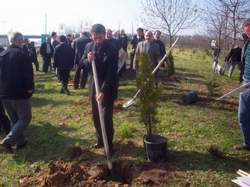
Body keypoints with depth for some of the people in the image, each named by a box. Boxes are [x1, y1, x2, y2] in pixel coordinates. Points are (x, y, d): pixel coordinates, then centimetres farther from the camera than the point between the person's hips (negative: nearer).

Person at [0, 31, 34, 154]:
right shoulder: (22, 54, -12)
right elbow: (28, 73, -19)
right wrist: (30, 88, -6)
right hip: (20, 93, -6)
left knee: (14, 119, 19)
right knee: (25, 118, 5)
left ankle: (20, 142, 26)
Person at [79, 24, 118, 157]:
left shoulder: (112, 50, -17)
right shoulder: (88, 46, 1)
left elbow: (111, 73, -21)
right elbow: (81, 62, 9)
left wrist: (103, 91, -28)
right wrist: (88, 60, -16)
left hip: (107, 89, -6)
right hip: (93, 87, 6)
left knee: (106, 117, -3)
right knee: (96, 116, 16)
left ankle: (109, 145, 12)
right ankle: (100, 139, 34)